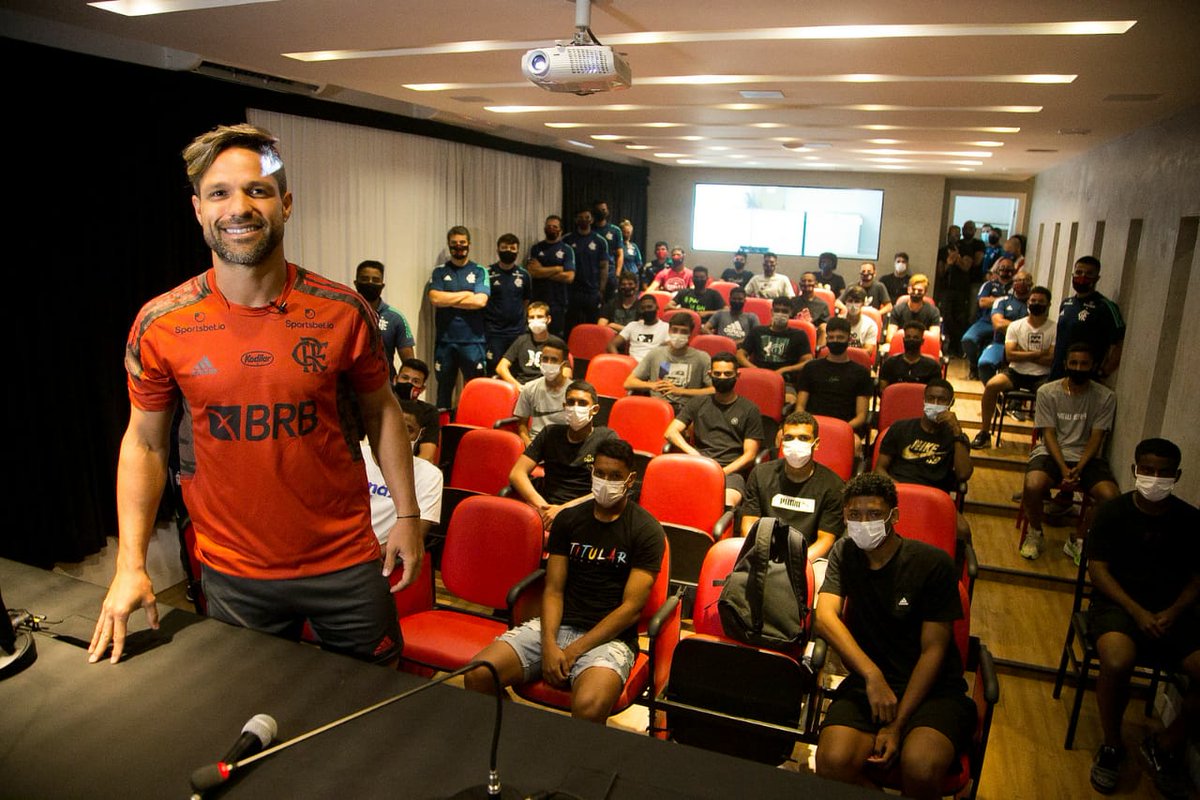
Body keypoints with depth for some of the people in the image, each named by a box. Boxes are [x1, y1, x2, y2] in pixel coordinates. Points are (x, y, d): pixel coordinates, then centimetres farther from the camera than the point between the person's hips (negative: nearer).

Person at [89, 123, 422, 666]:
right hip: (233, 575, 1)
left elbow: (381, 410, 1)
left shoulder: (343, 312, -10)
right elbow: (144, 442, 2)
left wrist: (407, 514, 0)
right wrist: (130, 565, -3)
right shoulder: (160, 325, -7)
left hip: (346, 560, 0)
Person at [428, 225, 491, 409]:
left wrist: (447, 300, -6)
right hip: (445, 340, 1)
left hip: (473, 340, -1)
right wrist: (466, 294, -5)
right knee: (444, 388, 8)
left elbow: (480, 301, -10)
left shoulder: (479, 271, 6)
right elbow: (435, 299, -7)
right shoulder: (439, 272, 9)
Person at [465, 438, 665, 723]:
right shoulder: (569, 519, 9)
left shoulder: (647, 531, -3)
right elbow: (553, 590, 6)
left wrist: (573, 651, -13)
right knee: (477, 675, -16)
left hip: (610, 636, -4)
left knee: (588, 707, -35)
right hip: (557, 625, 4)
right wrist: (549, 644, -12)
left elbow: (631, 608, -9)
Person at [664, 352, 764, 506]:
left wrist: (722, 472, -9)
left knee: (728, 503, -36)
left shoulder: (750, 410, 13)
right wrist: (693, 453, -8)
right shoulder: (698, 404, 21)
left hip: (731, 471, -2)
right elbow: (671, 432, 11)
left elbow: (749, 455, 7)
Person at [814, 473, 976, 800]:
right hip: (866, 683, 2)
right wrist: (872, 675, -24)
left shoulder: (933, 563, -6)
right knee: (832, 763, -27)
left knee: (920, 767, -33)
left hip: (932, 687, -2)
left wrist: (897, 724, -14)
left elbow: (933, 649, -7)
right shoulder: (844, 553, 5)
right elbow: (825, 617, -9)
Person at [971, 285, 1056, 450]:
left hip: (1042, 376, -1)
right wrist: (1037, 353, -11)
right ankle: (984, 433, -13)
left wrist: (1023, 354, -9)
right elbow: (1010, 355, -6)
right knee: (991, 385, -25)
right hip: (1016, 372, 1)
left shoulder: (1054, 328, 0)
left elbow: (1052, 359, -10)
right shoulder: (1015, 326, 6)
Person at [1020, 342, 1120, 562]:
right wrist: (1063, 468, -18)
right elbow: (1049, 434, -5)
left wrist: (1079, 468, -18)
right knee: (1033, 485, -32)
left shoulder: (1105, 397, 1)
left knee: (1110, 496, -26)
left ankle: (1077, 541, 0)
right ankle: (1034, 534, -1)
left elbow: (1096, 437, -3)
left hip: (1087, 457, 1)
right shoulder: (1047, 392, -1)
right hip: (1052, 452, -1)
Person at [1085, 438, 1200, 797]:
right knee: (1117, 663, -33)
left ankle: (1166, 746, 6)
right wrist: (1137, 612, -16)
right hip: (1118, 603, -3)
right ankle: (1111, 746, -5)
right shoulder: (1113, 512, -1)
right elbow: (1098, 569, -5)